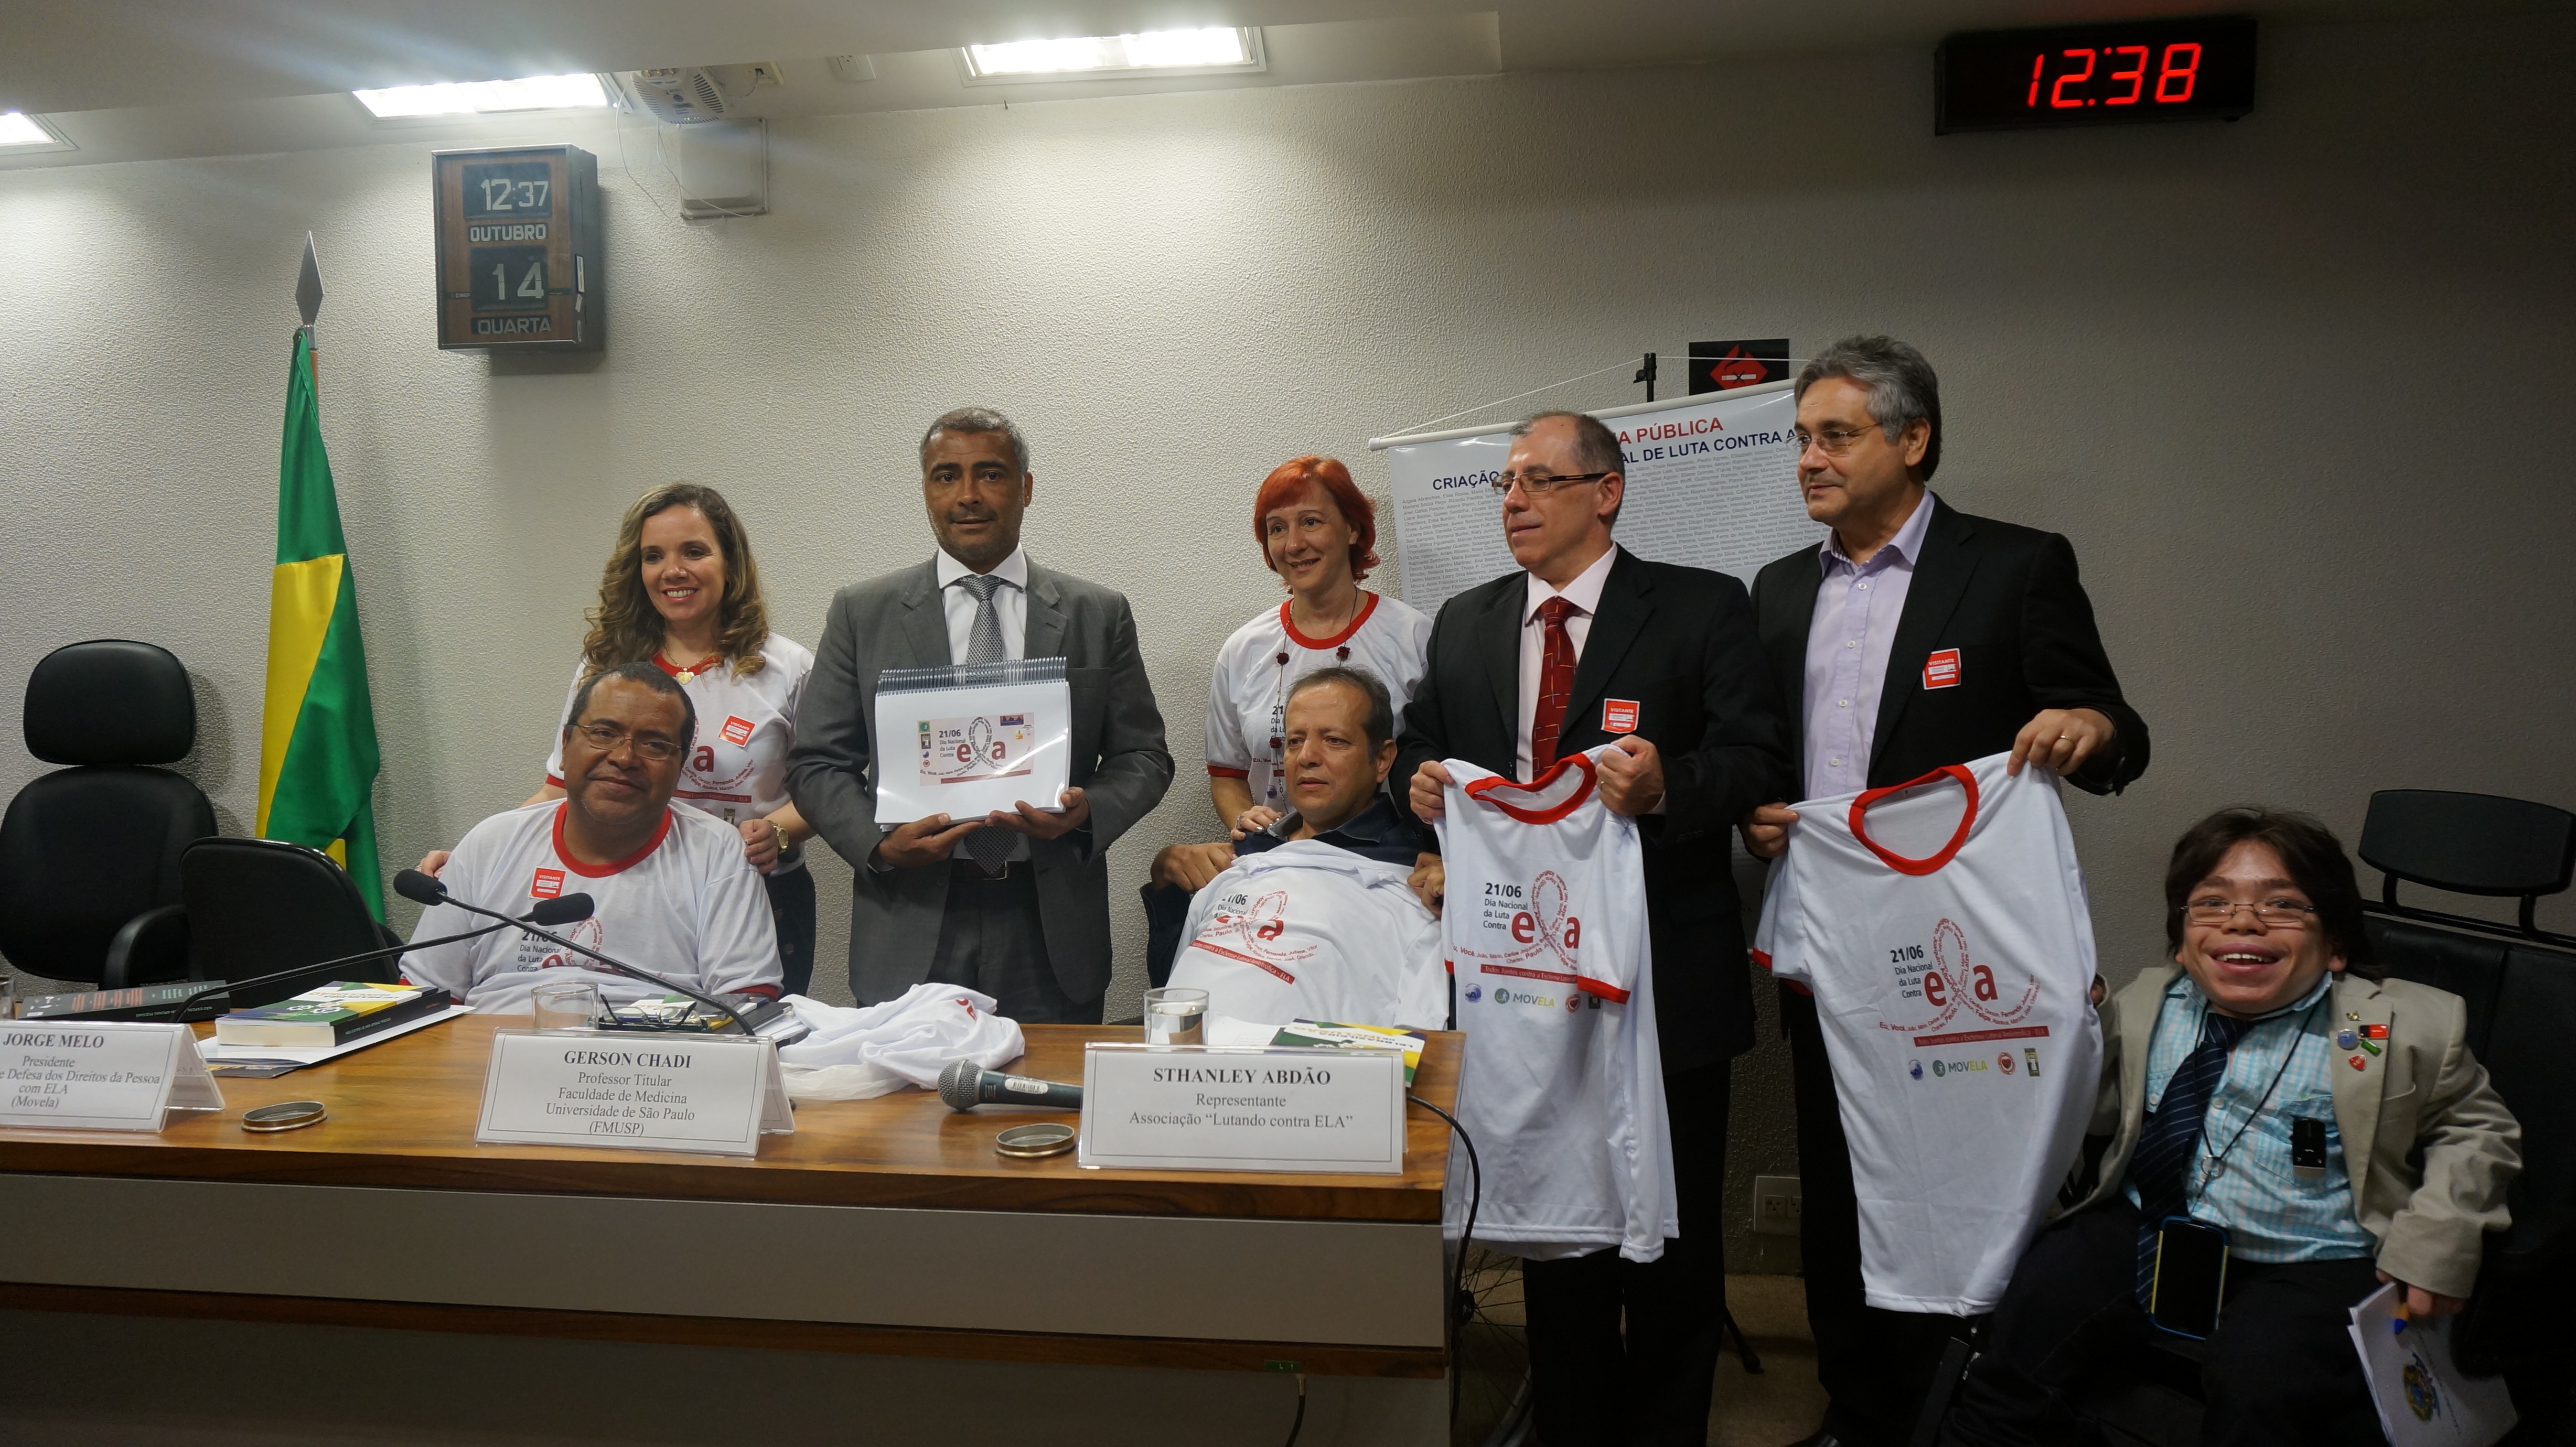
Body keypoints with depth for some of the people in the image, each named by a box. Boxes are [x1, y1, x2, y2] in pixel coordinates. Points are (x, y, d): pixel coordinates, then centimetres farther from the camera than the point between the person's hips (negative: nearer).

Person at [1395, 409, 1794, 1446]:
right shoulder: (1464, 623, 10)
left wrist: (1666, 784, -29)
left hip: (1664, 980, -4)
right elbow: (1419, 745, 17)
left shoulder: (1703, 609, -4)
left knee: (1672, 1241, 8)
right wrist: (1419, 780, -6)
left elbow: (1760, 761, -10)